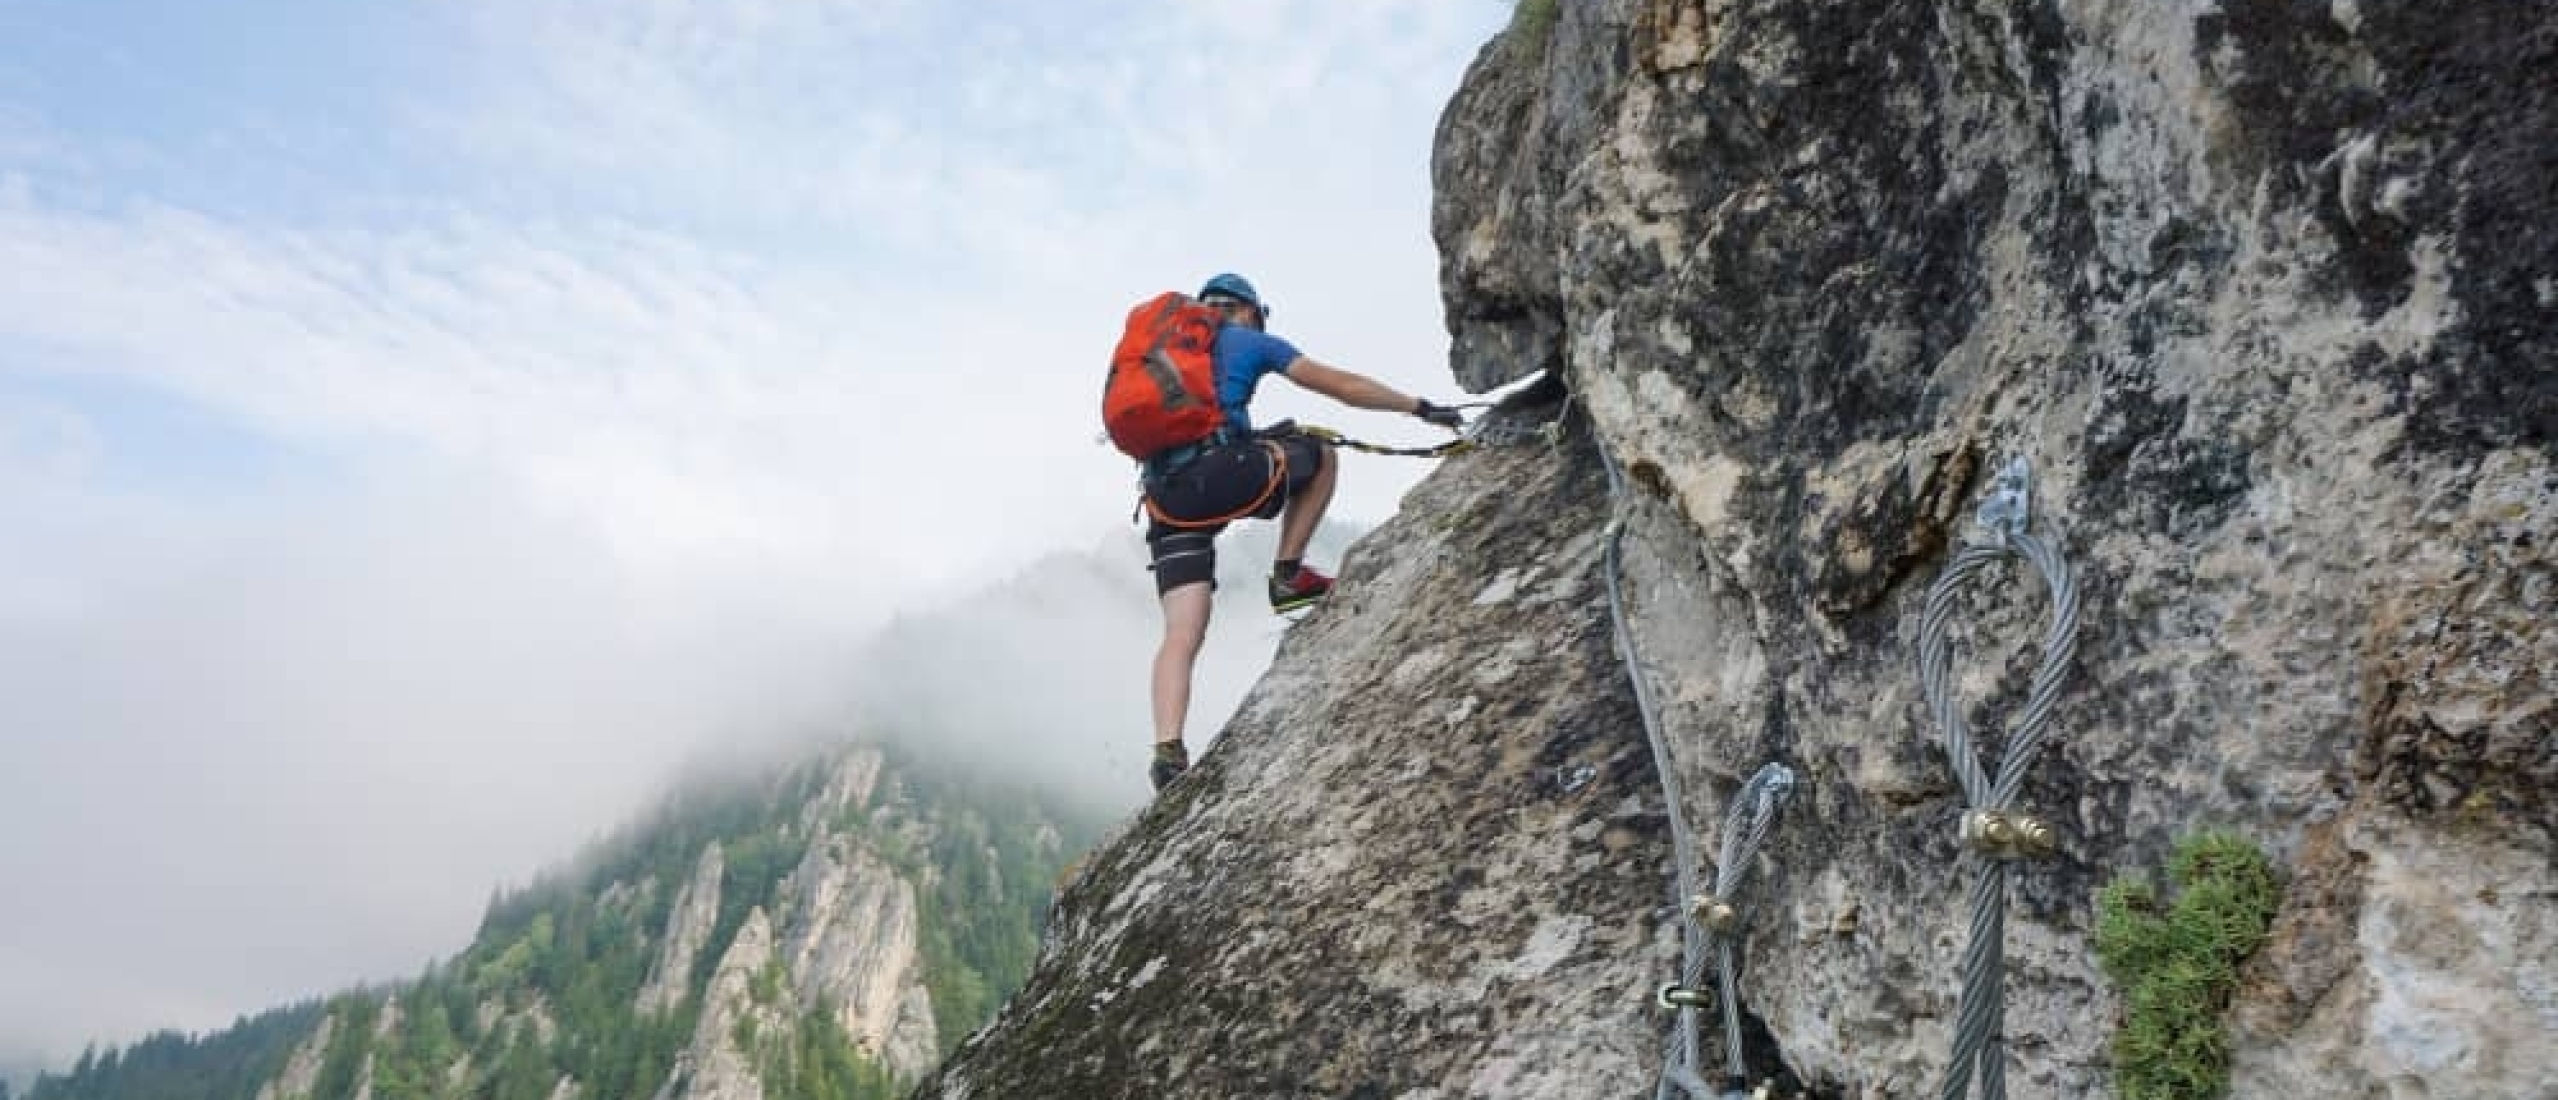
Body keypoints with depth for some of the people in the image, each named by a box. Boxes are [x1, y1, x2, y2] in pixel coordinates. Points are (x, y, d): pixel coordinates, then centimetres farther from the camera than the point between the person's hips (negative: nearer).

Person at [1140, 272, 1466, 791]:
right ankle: (1289, 576, 14)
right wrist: (1421, 408, 16)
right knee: (1321, 454, 20)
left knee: (1182, 633, 2)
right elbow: (1340, 386, 10)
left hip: (1165, 497, 6)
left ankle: (1168, 751, -15)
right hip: (1220, 473, -5)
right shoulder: (1249, 341, 14)